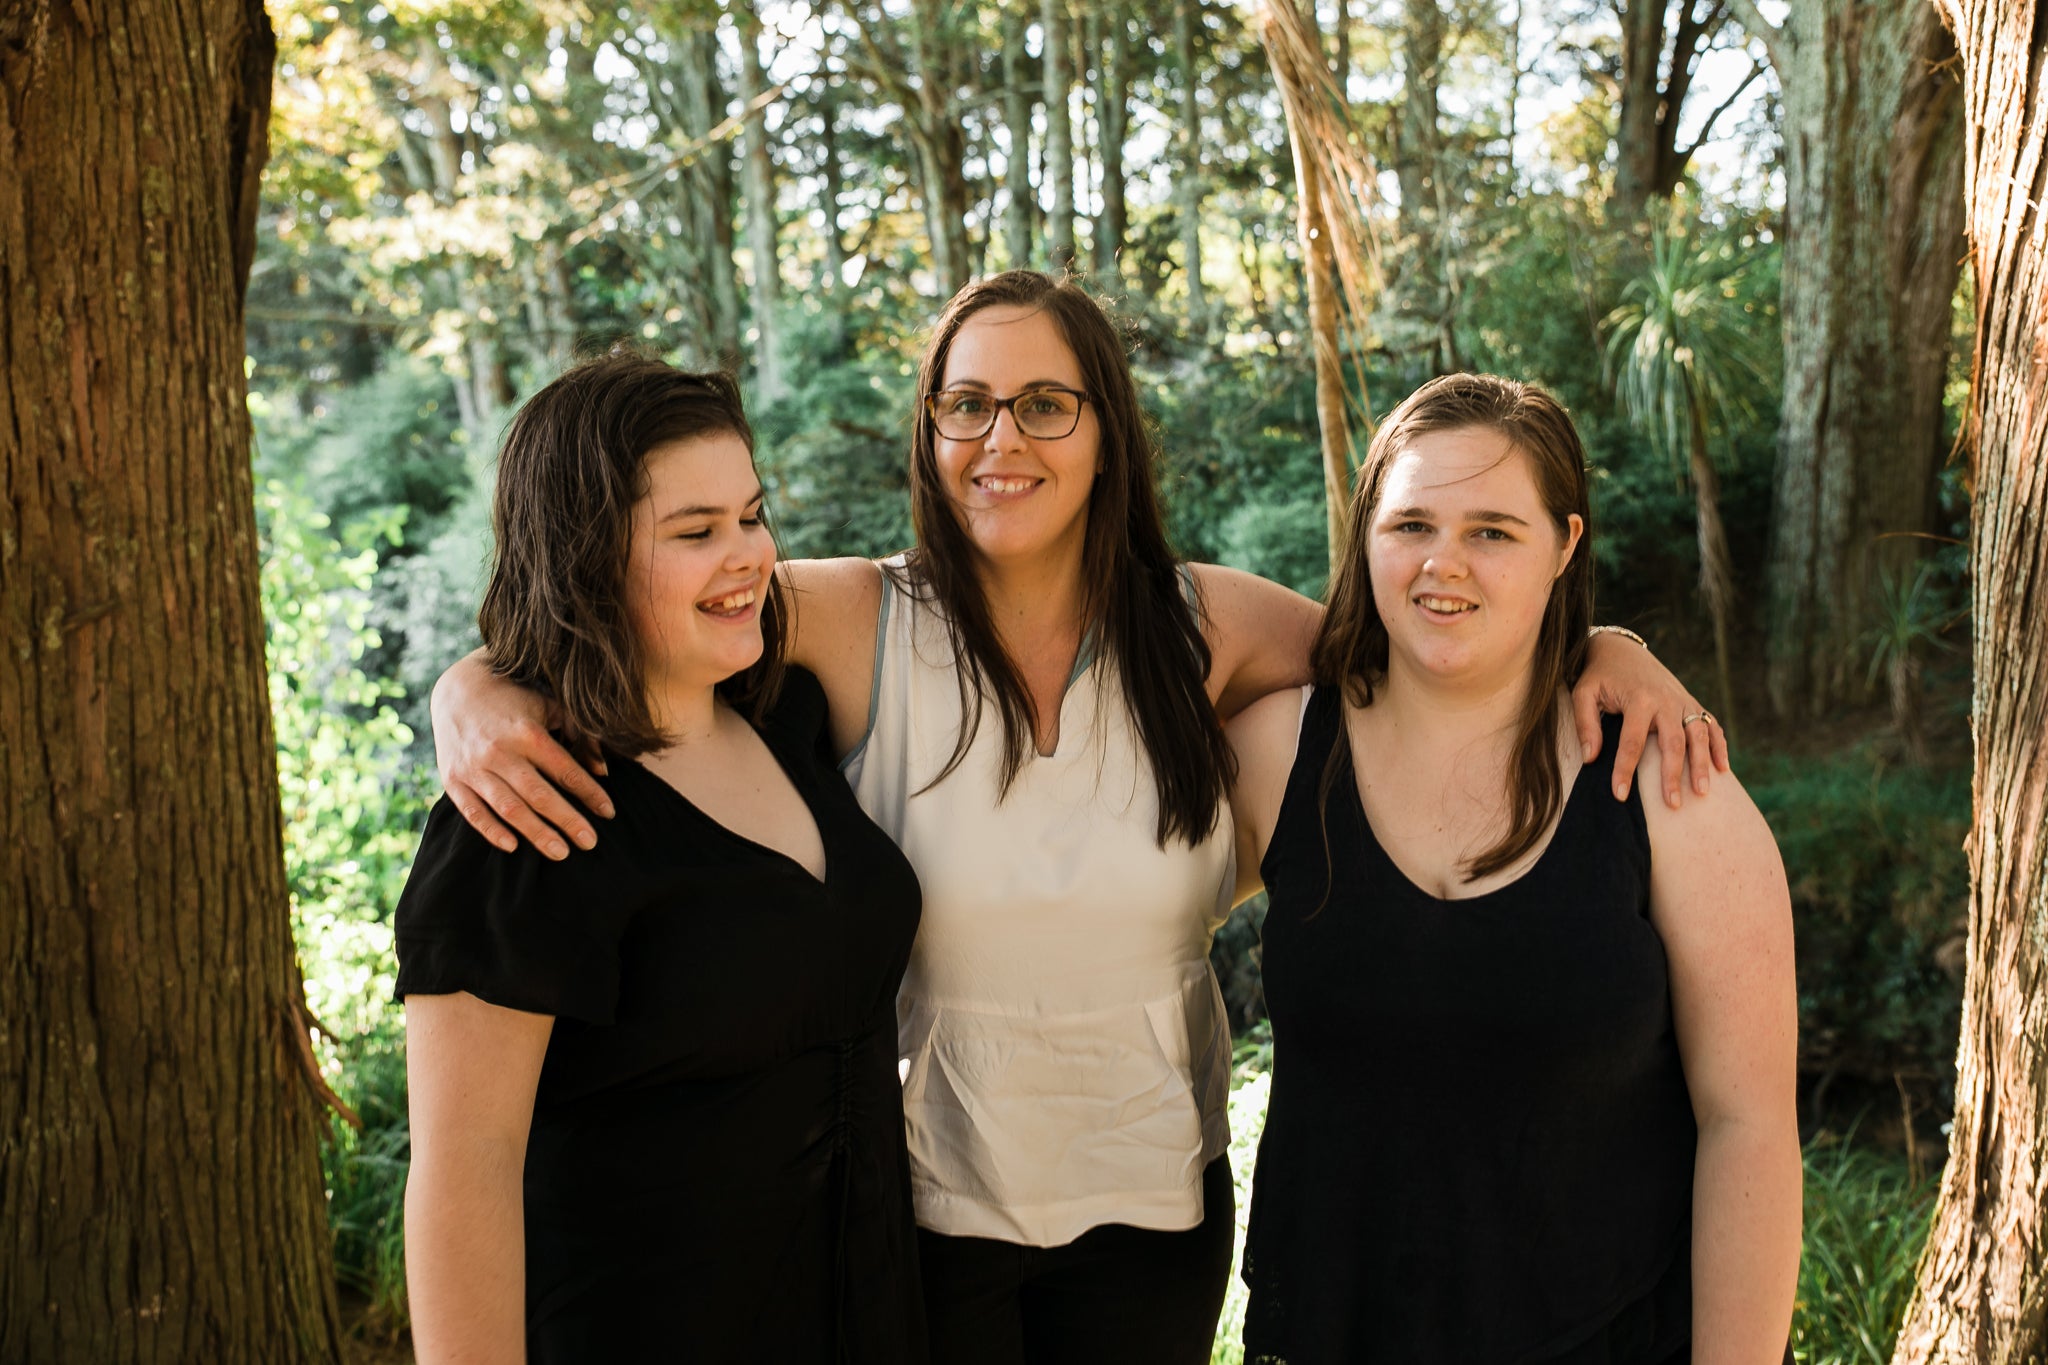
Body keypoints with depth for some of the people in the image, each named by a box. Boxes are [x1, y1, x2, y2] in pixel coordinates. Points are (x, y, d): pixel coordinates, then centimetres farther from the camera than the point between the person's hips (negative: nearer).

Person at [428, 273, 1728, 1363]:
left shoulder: (1206, 625, -7)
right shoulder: (856, 622, -13)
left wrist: (1604, 652, -11)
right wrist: (477, 694, -31)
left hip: (1154, 1200, 2)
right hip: (924, 1200, -2)